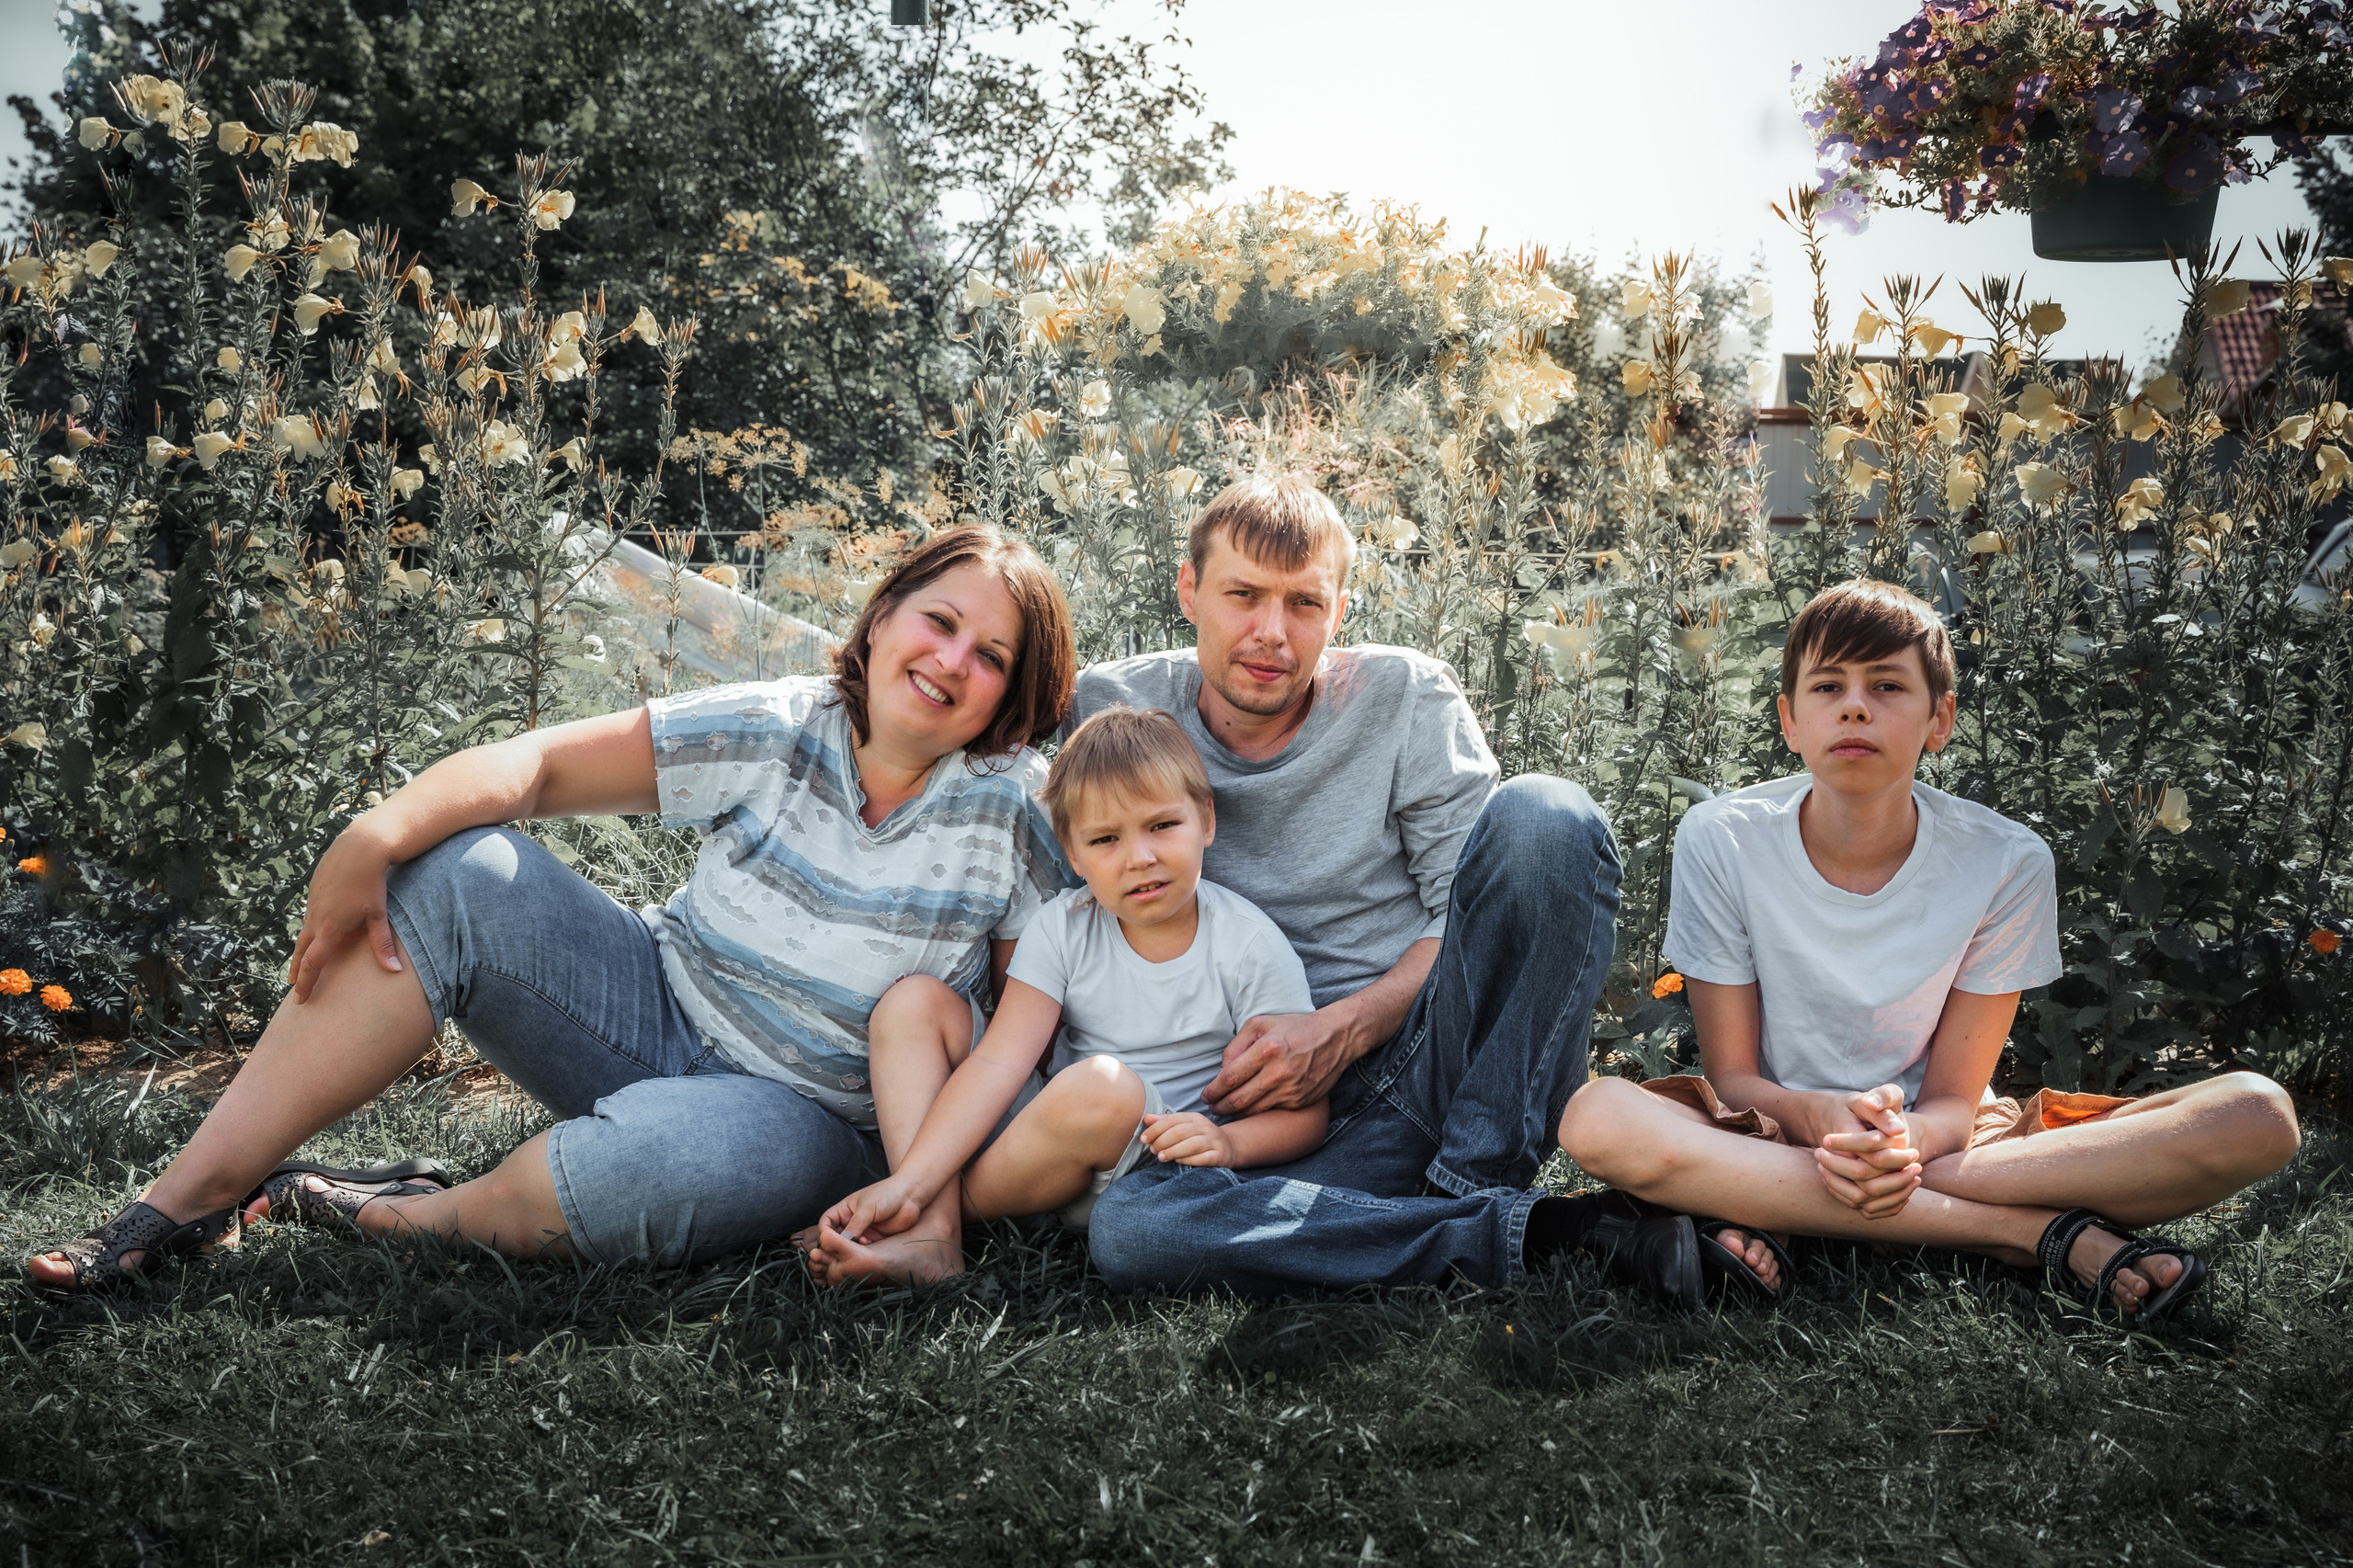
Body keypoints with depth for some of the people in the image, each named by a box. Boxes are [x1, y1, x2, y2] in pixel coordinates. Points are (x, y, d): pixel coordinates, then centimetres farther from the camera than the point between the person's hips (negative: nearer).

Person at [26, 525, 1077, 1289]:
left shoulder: (1012, 809, -12)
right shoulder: (774, 733, -6)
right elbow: (538, 764, -9)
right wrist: (375, 837, -25)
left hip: (802, 1117, -3)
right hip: (657, 1018, 4)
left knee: (657, 1167, -40)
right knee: (449, 872, -18)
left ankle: (410, 1218, -7)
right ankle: (191, 1199, -12)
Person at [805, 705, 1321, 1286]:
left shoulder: (1251, 949, -9)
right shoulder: (1063, 928, -1)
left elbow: (1302, 1110, -7)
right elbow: (998, 1063, -12)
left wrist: (1229, 1143, -29)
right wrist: (908, 1184, -24)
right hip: (1049, 1139, 4)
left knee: (1102, 1085, -38)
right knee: (914, 1000, -7)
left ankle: (956, 1206, -11)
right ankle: (931, 1230, -22)